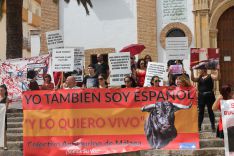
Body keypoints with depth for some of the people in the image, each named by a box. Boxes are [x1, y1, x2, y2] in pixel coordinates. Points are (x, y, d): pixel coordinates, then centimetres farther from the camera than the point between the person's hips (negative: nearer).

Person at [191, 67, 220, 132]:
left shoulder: (210, 76, 0)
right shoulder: (199, 78, 11)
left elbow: (218, 78, -15)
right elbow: (193, 79, -2)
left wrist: (218, 70, -28)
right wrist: (192, 71, -10)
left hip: (209, 95, -4)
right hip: (201, 96, 4)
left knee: (210, 111, 4)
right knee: (201, 111, 8)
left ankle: (213, 126, 12)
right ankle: (199, 126, 12)